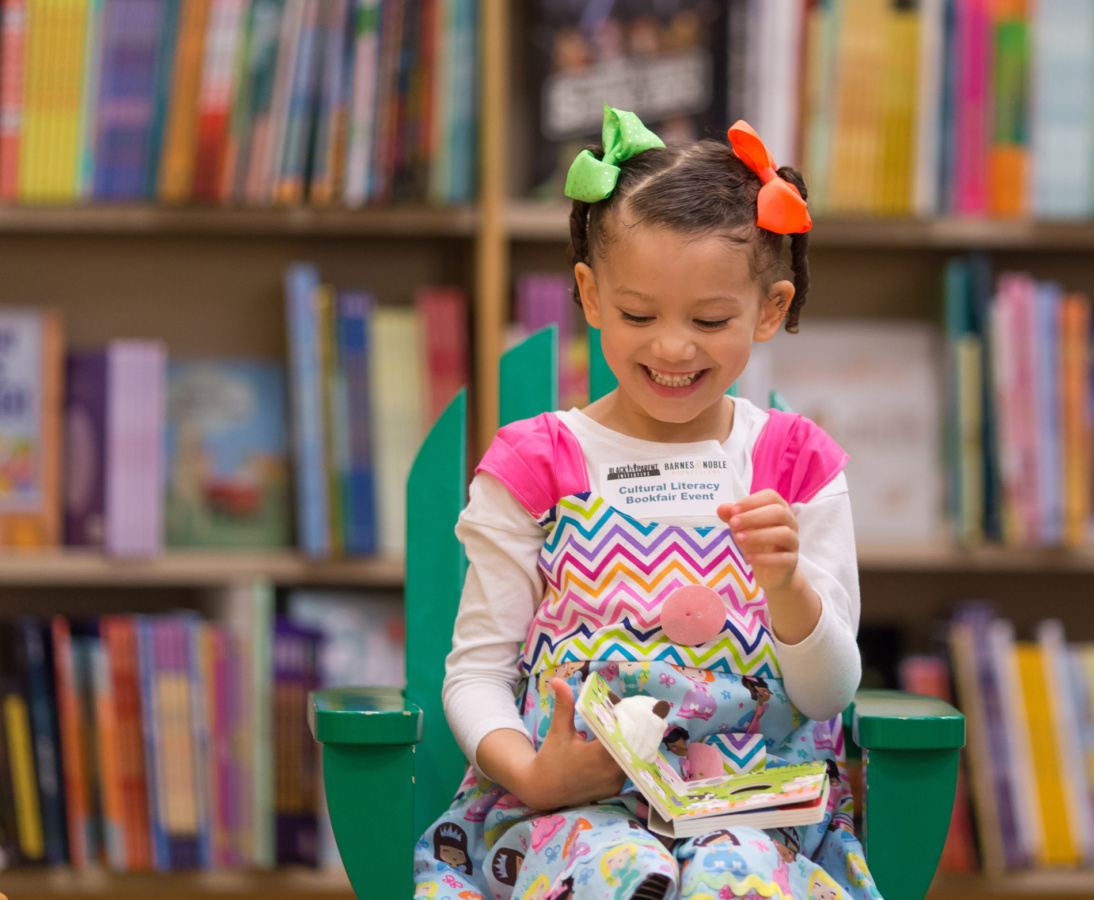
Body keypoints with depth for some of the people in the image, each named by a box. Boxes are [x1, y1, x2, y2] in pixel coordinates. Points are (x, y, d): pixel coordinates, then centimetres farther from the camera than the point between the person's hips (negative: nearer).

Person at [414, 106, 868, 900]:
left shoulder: (797, 465, 10)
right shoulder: (534, 465, 7)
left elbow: (829, 694, 6)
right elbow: (475, 671, 4)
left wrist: (788, 584, -15)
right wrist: (530, 775, -17)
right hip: (571, 800, -1)